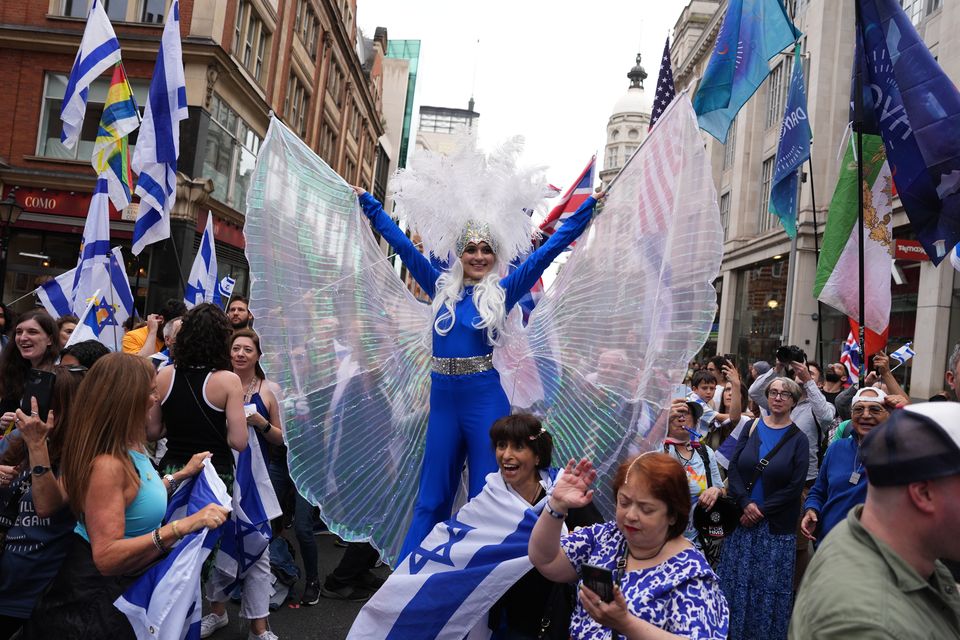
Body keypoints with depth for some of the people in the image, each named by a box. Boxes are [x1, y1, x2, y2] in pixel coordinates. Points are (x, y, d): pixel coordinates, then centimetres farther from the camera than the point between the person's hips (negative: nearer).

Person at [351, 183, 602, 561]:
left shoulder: (503, 290, 2)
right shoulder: (442, 286, 9)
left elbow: (548, 250, 1)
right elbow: (402, 244, 14)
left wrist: (589, 205, 0)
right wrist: (366, 201, 19)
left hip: (485, 398, -3)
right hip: (443, 397, 3)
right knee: (431, 496, 12)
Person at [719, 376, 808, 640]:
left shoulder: (798, 439, -1)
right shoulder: (751, 428, 5)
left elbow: (795, 487, -7)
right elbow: (733, 468, 0)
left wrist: (762, 510, -11)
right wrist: (745, 502, -13)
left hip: (776, 525, -2)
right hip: (742, 517, 2)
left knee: (771, 586, 5)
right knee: (736, 578, 8)